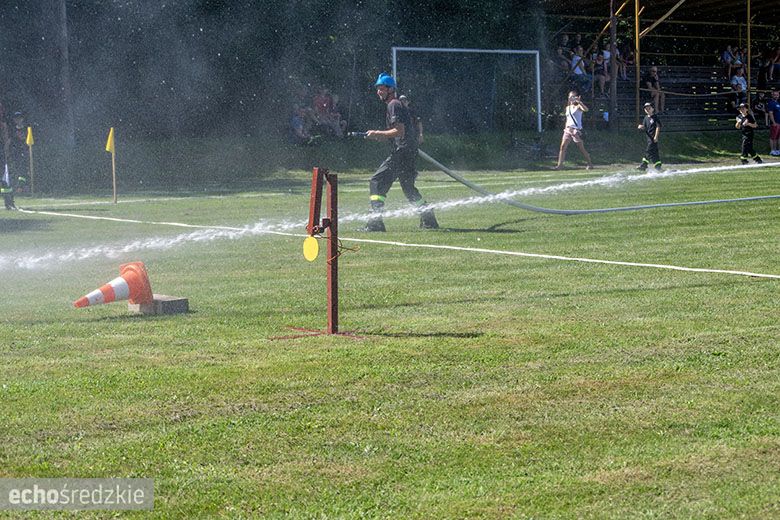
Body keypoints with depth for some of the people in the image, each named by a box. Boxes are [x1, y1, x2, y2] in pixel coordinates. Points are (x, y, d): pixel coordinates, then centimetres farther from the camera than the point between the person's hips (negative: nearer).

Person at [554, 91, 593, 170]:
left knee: (581, 149, -1)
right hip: (568, 129, 6)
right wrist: (565, 129, 18)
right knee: (563, 147, -7)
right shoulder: (567, 108, 16)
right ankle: (560, 164, -9)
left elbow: (586, 109, -25)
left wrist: (579, 101, -33)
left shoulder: (578, 106, -2)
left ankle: (590, 164, 12)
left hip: (576, 130, -6)